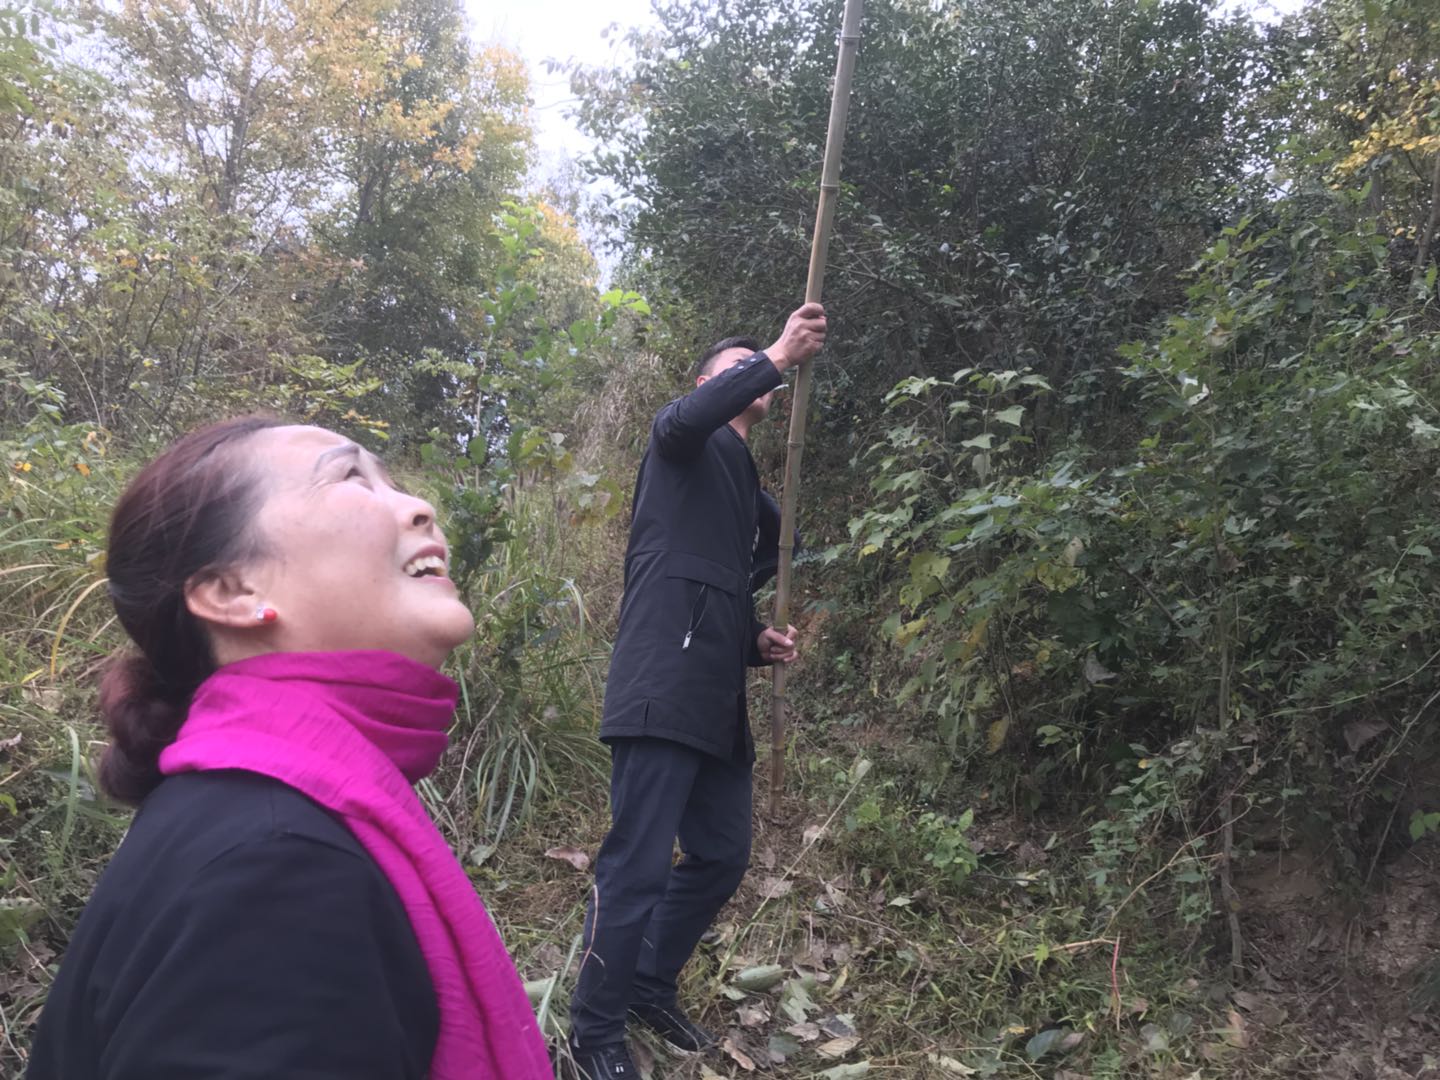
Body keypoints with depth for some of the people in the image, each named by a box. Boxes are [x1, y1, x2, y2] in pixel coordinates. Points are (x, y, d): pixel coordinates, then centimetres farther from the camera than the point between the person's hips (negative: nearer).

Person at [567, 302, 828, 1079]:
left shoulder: (754, 499, 27)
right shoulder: (684, 448, 4)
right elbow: (682, 421, -23)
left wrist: (761, 644, 12)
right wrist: (778, 357, -21)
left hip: (718, 704, 9)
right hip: (664, 691, -9)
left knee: (722, 856, 14)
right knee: (638, 865, -6)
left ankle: (651, 986, 33)